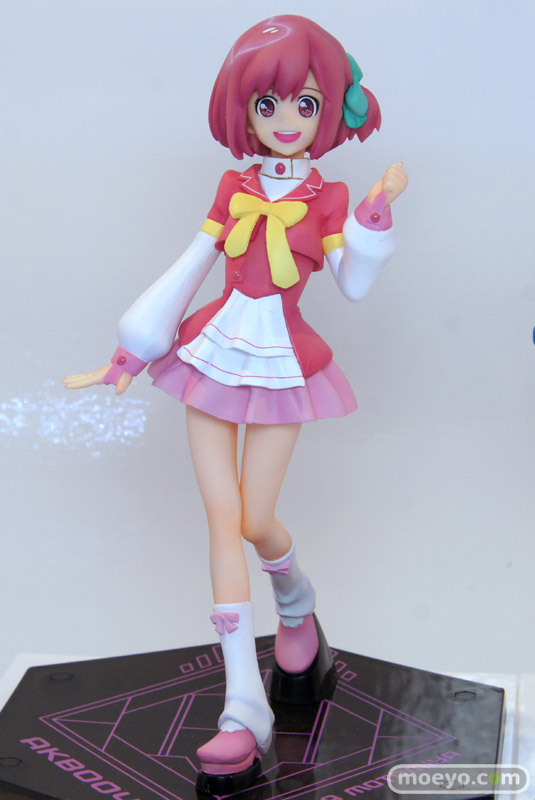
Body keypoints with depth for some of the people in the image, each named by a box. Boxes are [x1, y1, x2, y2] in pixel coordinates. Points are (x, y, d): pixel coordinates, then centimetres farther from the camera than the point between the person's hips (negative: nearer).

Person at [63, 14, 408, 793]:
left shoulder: (329, 197, -1)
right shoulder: (235, 187, 5)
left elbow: (354, 285, -6)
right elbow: (191, 265, 6)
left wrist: (377, 211, -18)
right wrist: (131, 356, 5)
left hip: (281, 364, -2)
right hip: (217, 351, 2)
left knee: (254, 521, -4)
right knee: (223, 520, -5)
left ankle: (298, 609, 35)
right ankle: (245, 709, -3)